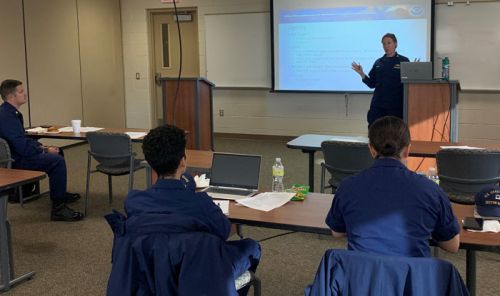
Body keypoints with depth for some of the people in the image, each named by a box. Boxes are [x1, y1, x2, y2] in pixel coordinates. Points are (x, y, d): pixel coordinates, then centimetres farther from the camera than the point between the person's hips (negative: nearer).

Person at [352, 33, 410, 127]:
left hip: (396, 106, -3)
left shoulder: (403, 61, 2)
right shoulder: (378, 63, 12)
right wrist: (361, 74, 1)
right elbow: (371, 84, 12)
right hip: (378, 105, 3)